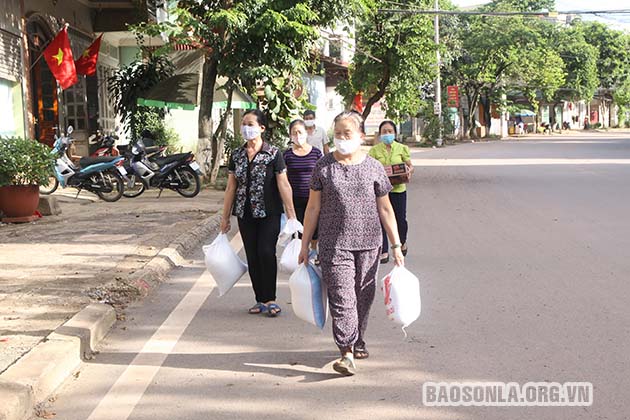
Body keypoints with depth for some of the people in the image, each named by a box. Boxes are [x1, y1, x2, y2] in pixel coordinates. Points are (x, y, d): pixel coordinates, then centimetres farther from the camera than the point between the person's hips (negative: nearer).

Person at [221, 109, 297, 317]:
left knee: (266, 253, -13)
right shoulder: (236, 155, 8)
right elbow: (231, 187, 12)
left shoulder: (273, 154, -5)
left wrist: (291, 214, -11)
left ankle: (270, 299, -1)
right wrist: (225, 217, 12)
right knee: (252, 256, 6)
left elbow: (284, 185, -7)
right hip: (245, 214, 4)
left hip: (268, 213, -4)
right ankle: (260, 300, 15)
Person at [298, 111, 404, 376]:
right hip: (334, 244, -1)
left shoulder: (373, 167, 4)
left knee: (363, 297, 11)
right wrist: (305, 244, 7)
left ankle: (357, 341, 31)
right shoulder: (323, 167, 3)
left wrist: (396, 245, 5)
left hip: (368, 244, 2)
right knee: (342, 298, -10)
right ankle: (347, 353, -12)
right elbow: (313, 207, 7)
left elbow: (385, 210, 7)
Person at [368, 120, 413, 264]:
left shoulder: (402, 148, 3)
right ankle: (384, 252, 10)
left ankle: (402, 242, 37)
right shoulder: (375, 150, 2)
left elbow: (410, 166, 8)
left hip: (398, 189, 0)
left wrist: (409, 171, -14)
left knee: (400, 219, 6)